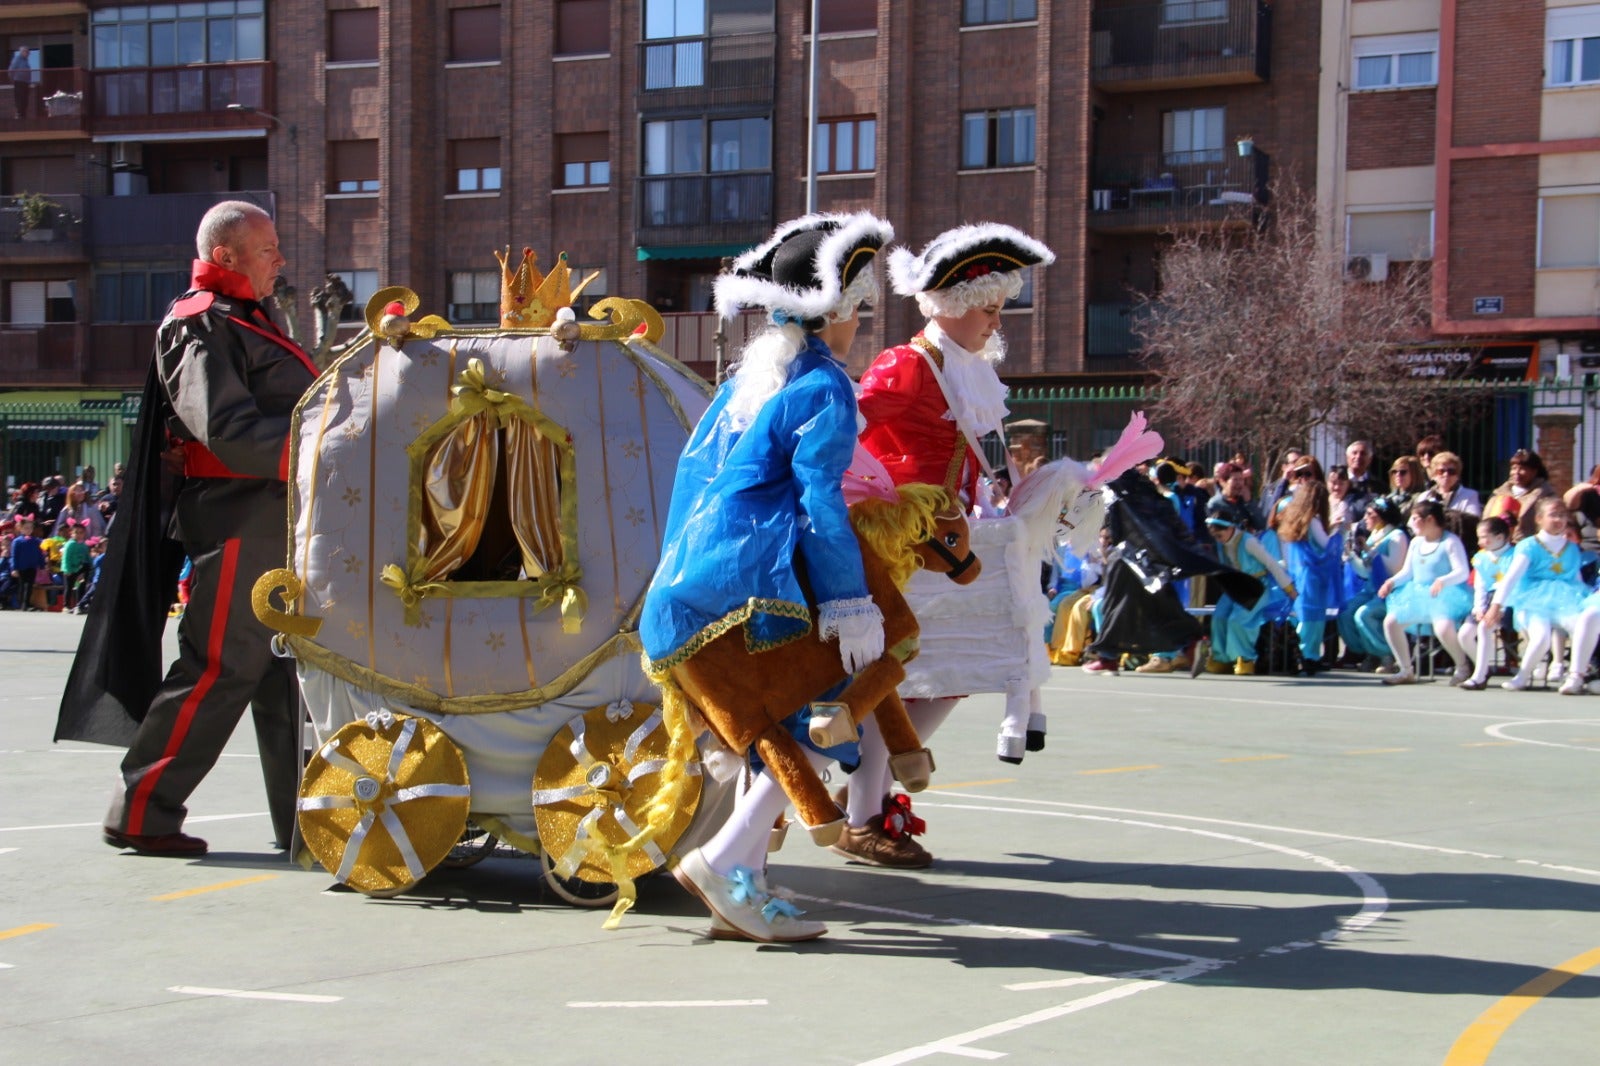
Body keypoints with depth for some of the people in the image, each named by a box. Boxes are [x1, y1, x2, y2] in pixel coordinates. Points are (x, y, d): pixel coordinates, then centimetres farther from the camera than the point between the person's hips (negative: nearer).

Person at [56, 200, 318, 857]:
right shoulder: (202, 327, -10)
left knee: (287, 668, 10)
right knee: (221, 668, -9)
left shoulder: (247, 322, 23)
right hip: (238, 517, -10)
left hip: (276, 520, 10)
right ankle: (141, 811, 0)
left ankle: (304, 813, 15)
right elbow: (231, 432, -22)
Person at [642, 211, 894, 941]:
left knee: (777, 723, 15)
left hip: (694, 582, 9)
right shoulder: (823, 388, -6)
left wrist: (679, 572, 27)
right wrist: (852, 605, -14)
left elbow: (694, 464, 21)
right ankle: (726, 862, -14)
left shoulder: (750, 374, 19)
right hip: (758, 575, -9)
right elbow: (820, 501, -14)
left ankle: (741, 892, 11)